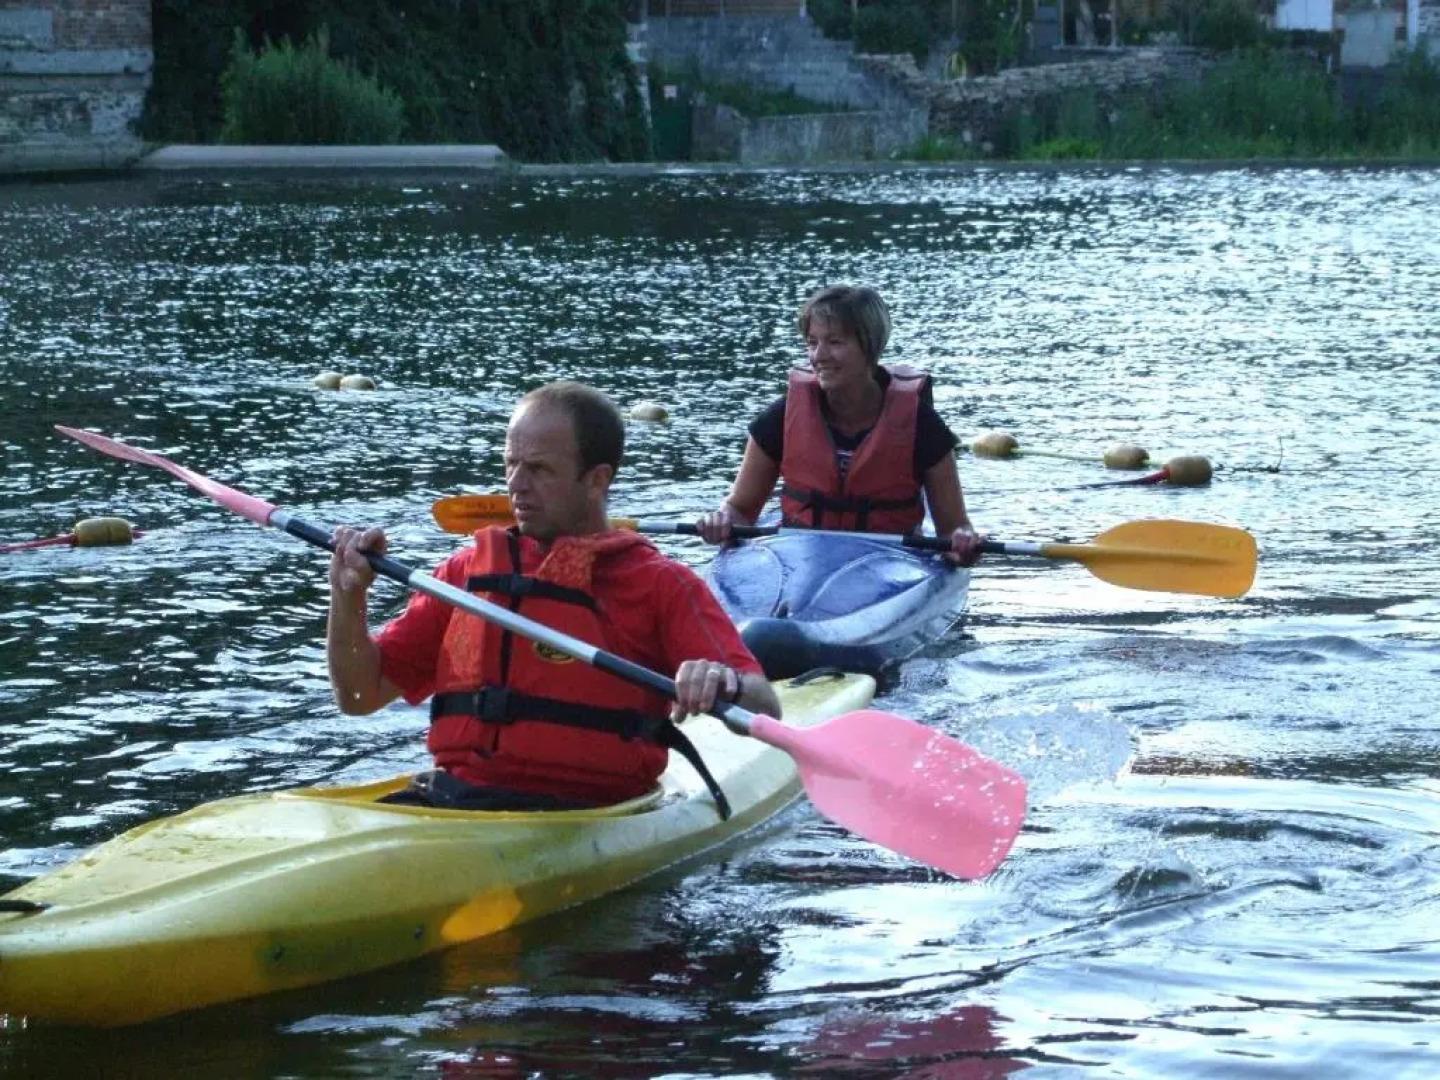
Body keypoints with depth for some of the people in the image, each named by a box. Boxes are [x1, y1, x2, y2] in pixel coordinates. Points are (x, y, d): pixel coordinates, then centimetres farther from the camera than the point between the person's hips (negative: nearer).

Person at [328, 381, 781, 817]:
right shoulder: (469, 569, 19)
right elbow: (361, 696, 21)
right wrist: (348, 598, 3)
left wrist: (722, 685, -28)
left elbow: (764, 711, -4)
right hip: (449, 796, 5)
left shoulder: (659, 584, 6)